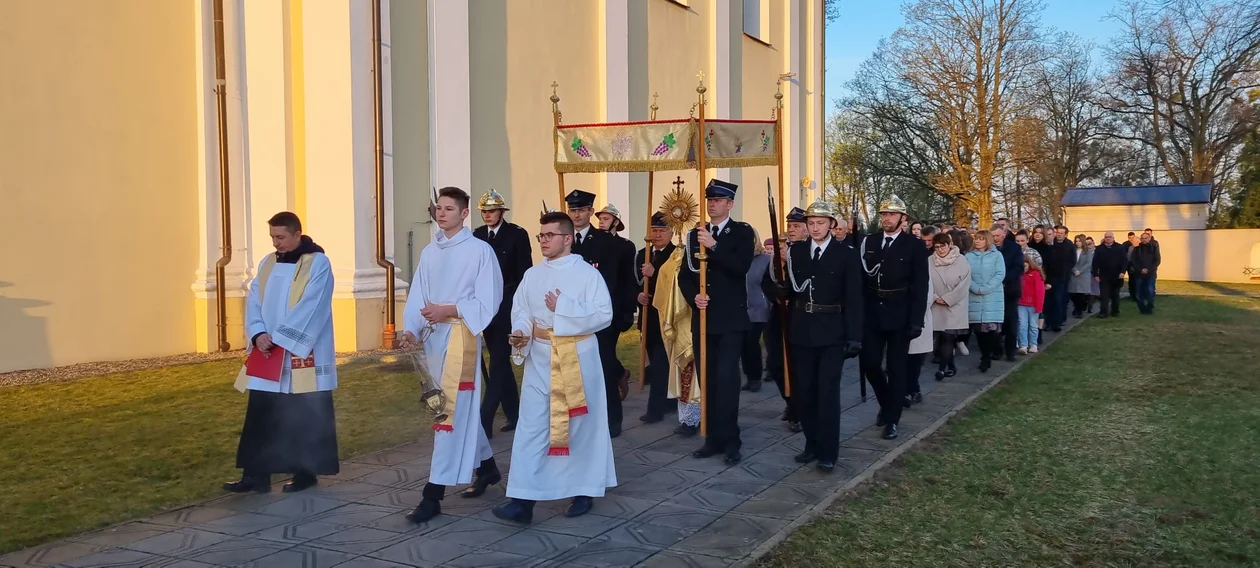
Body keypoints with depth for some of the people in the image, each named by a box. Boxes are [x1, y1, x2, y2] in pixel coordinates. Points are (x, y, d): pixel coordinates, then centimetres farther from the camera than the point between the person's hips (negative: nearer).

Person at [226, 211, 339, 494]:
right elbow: (254, 301, 6)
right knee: (260, 417, 6)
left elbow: (309, 308, -17)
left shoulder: (318, 263, -9)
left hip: (303, 356, -6)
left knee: (306, 418, 4)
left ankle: (306, 472, 15)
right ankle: (256, 475, 12)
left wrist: (278, 339, -19)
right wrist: (258, 334, -12)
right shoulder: (267, 263, 11)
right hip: (268, 356, 6)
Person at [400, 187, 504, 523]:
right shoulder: (429, 252, 11)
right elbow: (417, 296, 6)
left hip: (461, 335, -7)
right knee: (463, 406, 17)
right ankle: (487, 468, 35)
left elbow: (488, 301, -9)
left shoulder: (480, 250, -6)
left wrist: (449, 310, -19)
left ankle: (433, 494, -5)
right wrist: (411, 329, -10)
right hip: (433, 336, 7)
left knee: (451, 410, -8)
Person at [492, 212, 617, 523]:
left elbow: (603, 314, -12)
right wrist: (520, 332, -17)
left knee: (581, 425, 8)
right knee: (531, 426, -2)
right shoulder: (531, 275, 8)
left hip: (577, 359, -3)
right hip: (540, 360, 4)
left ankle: (584, 492, 24)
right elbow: (520, 311, 4)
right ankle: (523, 500, -2)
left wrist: (563, 308, -18)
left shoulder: (587, 273, -5)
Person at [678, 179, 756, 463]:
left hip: (731, 318, -4)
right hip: (703, 317, 5)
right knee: (708, 380, 7)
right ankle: (714, 438, 15)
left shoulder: (742, 232, 0)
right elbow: (685, 275, 10)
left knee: (726, 377, -11)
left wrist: (714, 246, -24)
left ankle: (730, 440, -3)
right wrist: (694, 296, -8)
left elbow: (741, 267, -16)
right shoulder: (695, 234, 12)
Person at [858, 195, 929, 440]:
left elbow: (920, 286, -7)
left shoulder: (915, 246, -4)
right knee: (869, 363, 3)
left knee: (896, 367, 3)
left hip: (900, 315, -3)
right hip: (872, 313, 3)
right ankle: (887, 402, 29)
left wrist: (916, 320, -13)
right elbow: (860, 277, 6)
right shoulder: (868, 242, 6)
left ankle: (892, 418, 14)